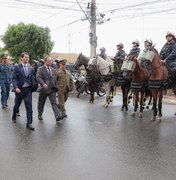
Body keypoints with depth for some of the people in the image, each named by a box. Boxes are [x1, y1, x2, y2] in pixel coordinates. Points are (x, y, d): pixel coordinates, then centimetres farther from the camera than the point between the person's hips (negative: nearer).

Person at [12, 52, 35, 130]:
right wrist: (16, 88, -23)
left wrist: (32, 88, -1)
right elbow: (13, 78, -10)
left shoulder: (31, 68, 5)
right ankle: (14, 117, 44)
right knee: (17, 105, 17)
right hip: (19, 89, -1)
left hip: (28, 89, 2)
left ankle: (29, 123, -1)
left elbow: (32, 79, 8)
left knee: (29, 106, -5)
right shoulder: (17, 67, -4)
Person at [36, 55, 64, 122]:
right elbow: (38, 77, -17)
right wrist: (43, 84, -33)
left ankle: (58, 116, -18)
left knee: (54, 103, -8)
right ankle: (39, 115, 31)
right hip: (44, 89, -3)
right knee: (41, 103, 11)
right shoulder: (40, 69, -3)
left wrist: (55, 87, 13)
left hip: (52, 89, 3)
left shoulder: (53, 70, 14)